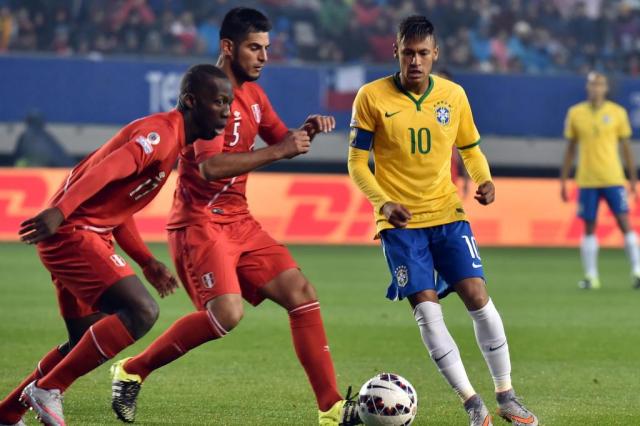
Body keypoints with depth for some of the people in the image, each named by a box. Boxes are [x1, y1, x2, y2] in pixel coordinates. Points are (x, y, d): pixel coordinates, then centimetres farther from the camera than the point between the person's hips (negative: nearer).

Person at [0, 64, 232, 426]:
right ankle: (47, 389, -12)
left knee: (87, 343, 15)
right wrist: (60, 211, -41)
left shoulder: (171, 139, 18)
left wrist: (147, 262, 19)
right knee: (142, 312, -19)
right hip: (74, 232, -11)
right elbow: (107, 170, -29)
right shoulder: (161, 133, -14)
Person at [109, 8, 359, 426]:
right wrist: (277, 151, -26)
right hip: (201, 222, -9)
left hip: (239, 221, 9)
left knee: (302, 295, -1)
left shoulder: (252, 94, 13)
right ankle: (132, 371, -6)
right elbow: (209, 166, -26)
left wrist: (307, 130, 2)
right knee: (227, 312, -24)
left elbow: (280, 139, 24)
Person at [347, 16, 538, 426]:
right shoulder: (371, 97, -7)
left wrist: (484, 180, -7)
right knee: (426, 308, -11)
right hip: (401, 222, -2)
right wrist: (383, 203, -17)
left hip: (447, 213, 2)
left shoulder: (453, 95, 1)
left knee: (477, 294, -9)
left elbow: (471, 149, 15)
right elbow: (357, 161, -2)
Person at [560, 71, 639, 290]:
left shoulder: (617, 112, 2)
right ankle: (590, 275, 8)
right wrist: (563, 181, 9)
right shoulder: (576, 113, 5)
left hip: (613, 179, -1)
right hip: (586, 179, 1)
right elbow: (570, 149, 11)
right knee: (589, 227, 3)